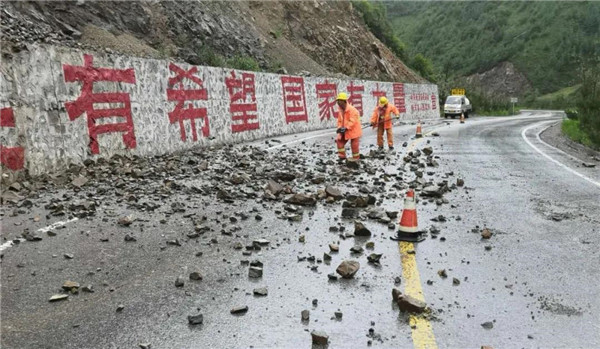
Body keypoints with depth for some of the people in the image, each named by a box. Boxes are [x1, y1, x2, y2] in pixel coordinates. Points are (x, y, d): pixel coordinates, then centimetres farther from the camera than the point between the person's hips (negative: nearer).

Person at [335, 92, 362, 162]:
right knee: (339, 141, 4)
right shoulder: (340, 110, 4)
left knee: (354, 146, 0)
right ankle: (342, 156, 14)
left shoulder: (352, 109, -22)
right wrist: (339, 128, -10)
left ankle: (356, 159, 15)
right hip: (344, 131, 8)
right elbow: (339, 121, 9)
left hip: (354, 130, -8)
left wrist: (346, 128, -33)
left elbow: (352, 121, -26)